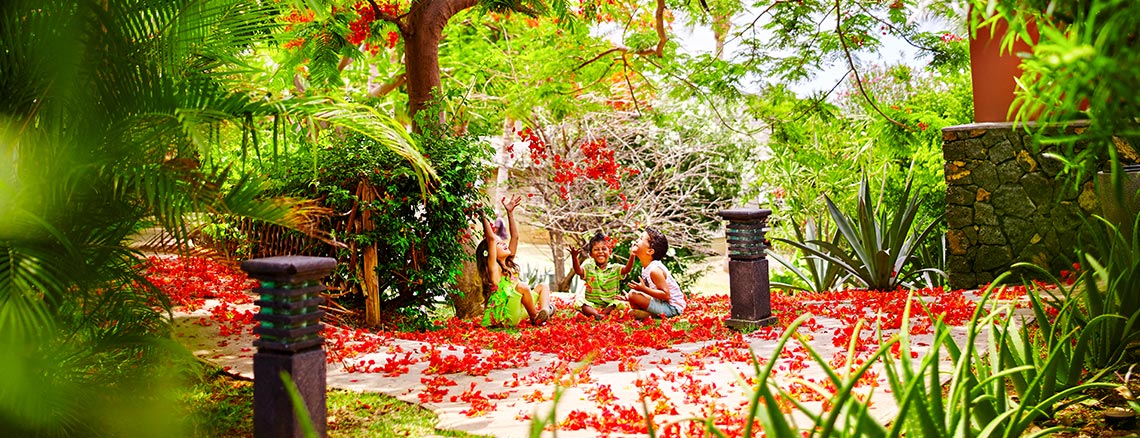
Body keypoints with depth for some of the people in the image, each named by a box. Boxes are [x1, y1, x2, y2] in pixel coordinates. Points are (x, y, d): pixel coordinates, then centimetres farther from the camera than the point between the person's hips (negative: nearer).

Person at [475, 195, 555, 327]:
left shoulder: (509, 264, 14)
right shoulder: (493, 268, -7)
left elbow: (515, 236, 15)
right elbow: (491, 239, -19)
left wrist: (510, 213, 12)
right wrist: (484, 218, -16)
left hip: (516, 313, 9)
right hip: (501, 316, -9)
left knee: (542, 287, 14)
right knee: (522, 287, -30)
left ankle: (544, 310, -17)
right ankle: (535, 318, -15)